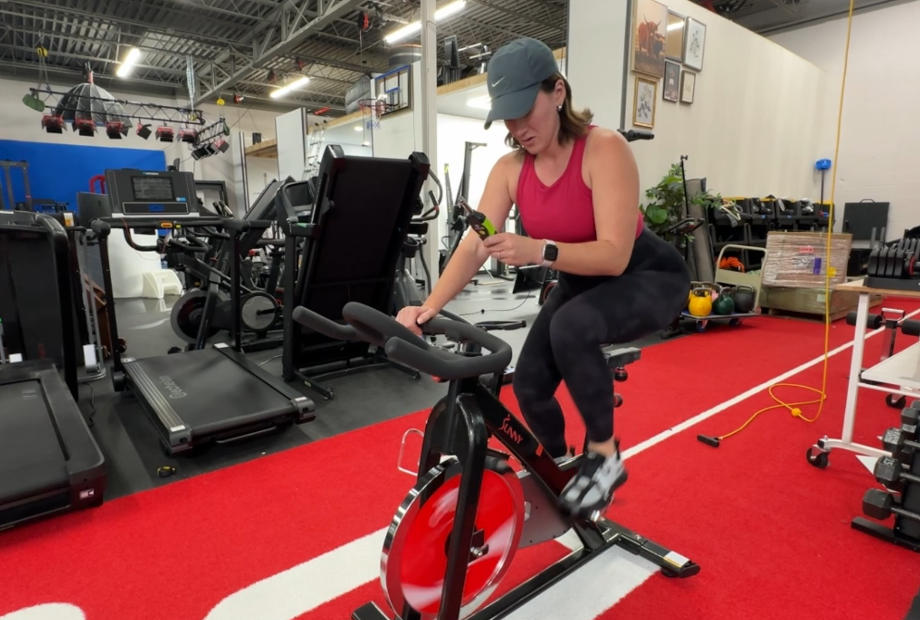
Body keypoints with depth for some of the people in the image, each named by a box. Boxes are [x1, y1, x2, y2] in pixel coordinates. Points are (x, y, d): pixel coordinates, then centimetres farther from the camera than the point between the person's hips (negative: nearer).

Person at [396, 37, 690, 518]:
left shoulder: (603, 149, -25)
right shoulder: (510, 168, -9)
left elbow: (614, 254, -31)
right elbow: (475, 246, -19)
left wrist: (538, 251, -46)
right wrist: (429, 307, -33)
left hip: (648, 279, -5)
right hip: (581, 284, 6)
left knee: (571, 326, -36)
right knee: (529, 384, -9)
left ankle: (605, 455, -12)